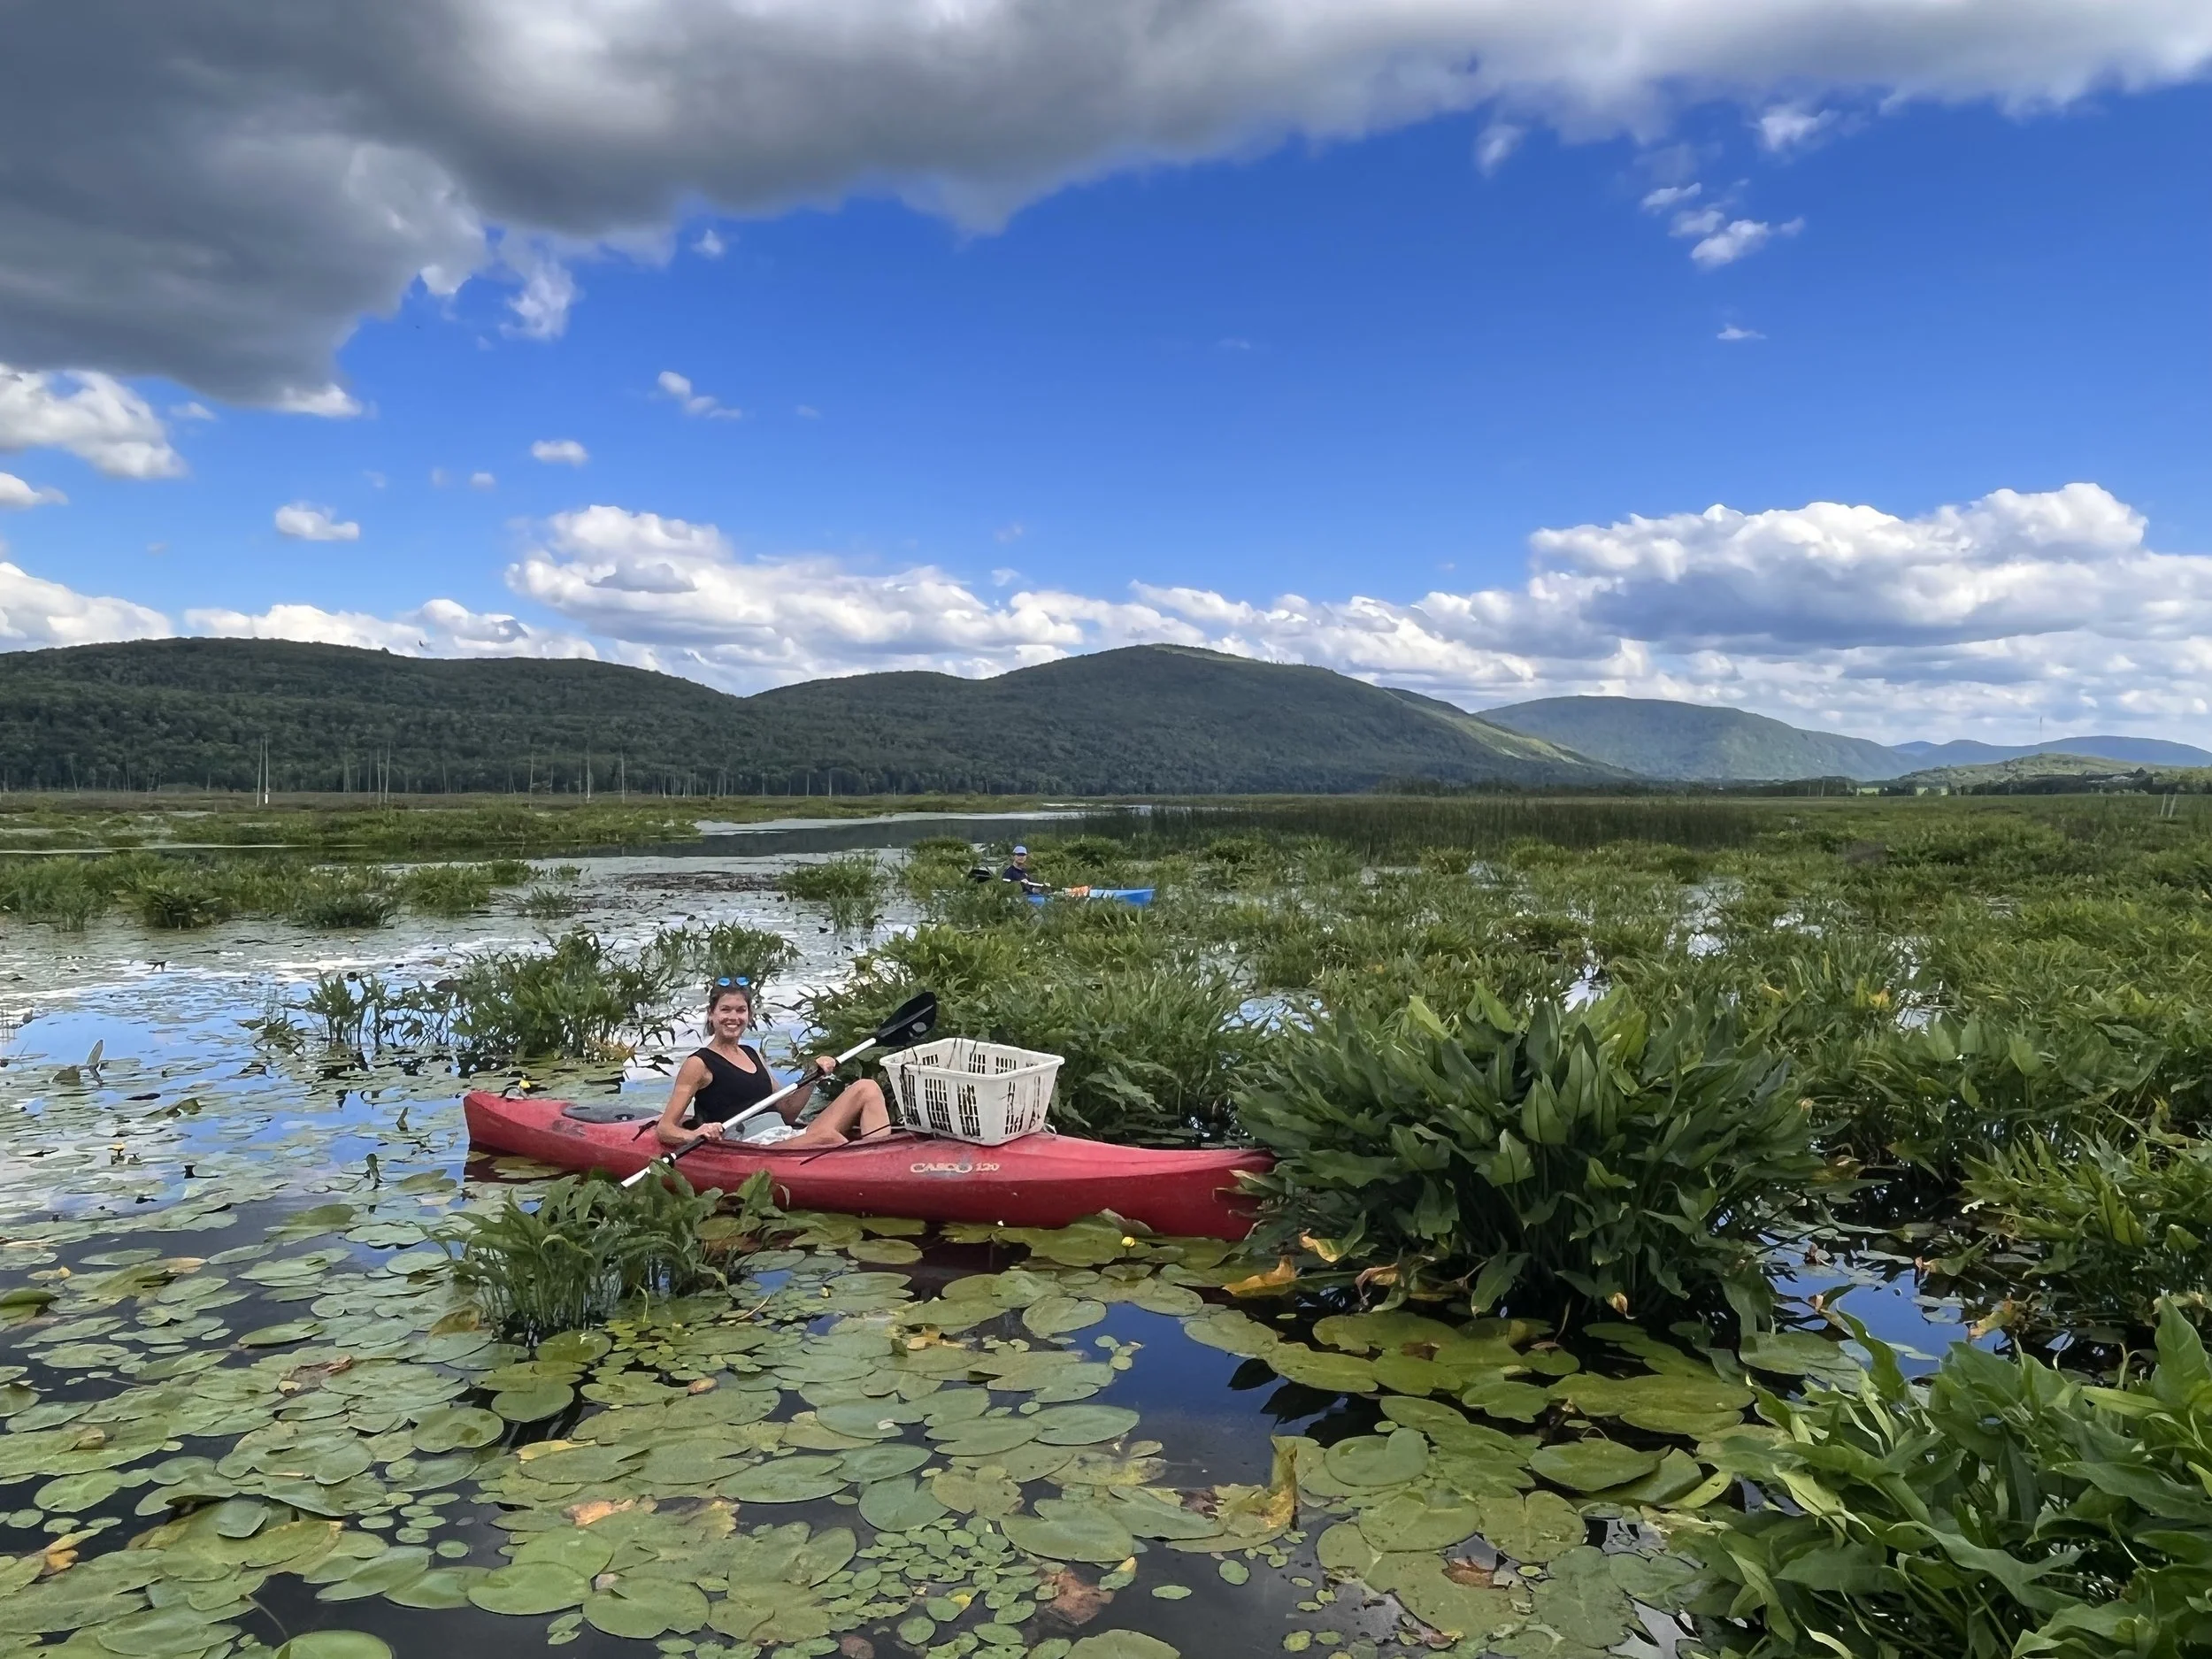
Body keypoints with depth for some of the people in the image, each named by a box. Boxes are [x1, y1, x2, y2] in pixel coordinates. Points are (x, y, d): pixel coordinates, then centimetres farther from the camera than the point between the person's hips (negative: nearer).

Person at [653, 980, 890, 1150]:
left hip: (787, 1139, 8)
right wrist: (695, 1135, -25)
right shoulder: (699, 1064, 3)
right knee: (826, 1137, -37)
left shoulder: (753, 1055, 23)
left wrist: (813, 1076, 7)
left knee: (865, 1089, -7)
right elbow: (664, 1129, -3)